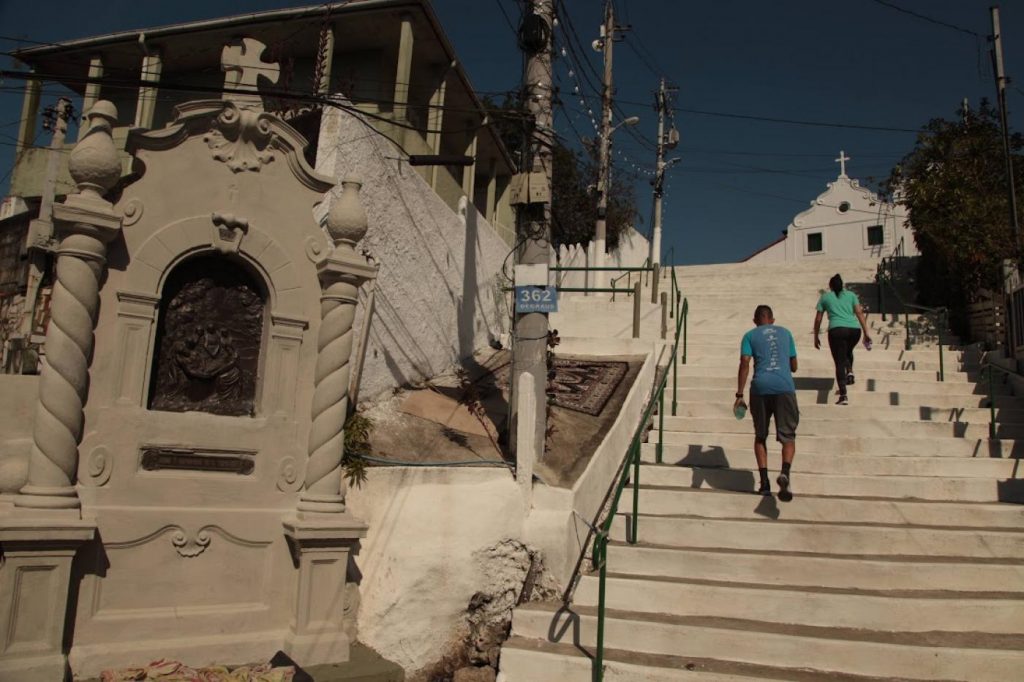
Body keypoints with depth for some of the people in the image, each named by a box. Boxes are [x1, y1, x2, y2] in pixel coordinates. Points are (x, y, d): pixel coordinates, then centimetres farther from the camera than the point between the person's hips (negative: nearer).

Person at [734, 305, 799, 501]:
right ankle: (785, 472, -22)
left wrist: (739, 395, -3)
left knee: (760, 436, 13)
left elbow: (745, 363, -2)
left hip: (760, 387, 0)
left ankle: (764, 481, 4)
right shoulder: (785, 333, 20)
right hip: (785, 387, 1)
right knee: (788, 435, 4)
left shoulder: (750, 335, 12)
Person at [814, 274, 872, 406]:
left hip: (837, 330, -3)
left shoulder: (825, 297, 17)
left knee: (839, 362, -2)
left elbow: (818, 319, 15)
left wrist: (816, 337, 23)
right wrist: (866, 333, 8)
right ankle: (850, 371, 7)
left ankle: (843, 396, -11)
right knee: (848, 352, 33)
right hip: (854, 329, 3)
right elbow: (859, 313, 10)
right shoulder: (851, 295, 20)